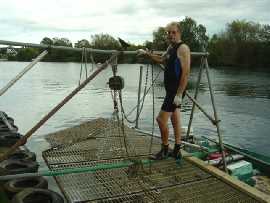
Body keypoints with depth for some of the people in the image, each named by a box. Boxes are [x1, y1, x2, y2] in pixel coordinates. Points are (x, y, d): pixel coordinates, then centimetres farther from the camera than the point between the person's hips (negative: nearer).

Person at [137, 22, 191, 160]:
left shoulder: (183, 48, -15)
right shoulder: (170, 47, 14)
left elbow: (186, 73, -21)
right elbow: (162, 59, 33)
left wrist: (179, 94, -25)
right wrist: (147, 54, 22)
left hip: (176, 91, -10)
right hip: (171, 90, 10)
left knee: (161, 119, -8)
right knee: (175, 119, 13)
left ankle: (164, 150, 8)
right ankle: (176, 151, 23)